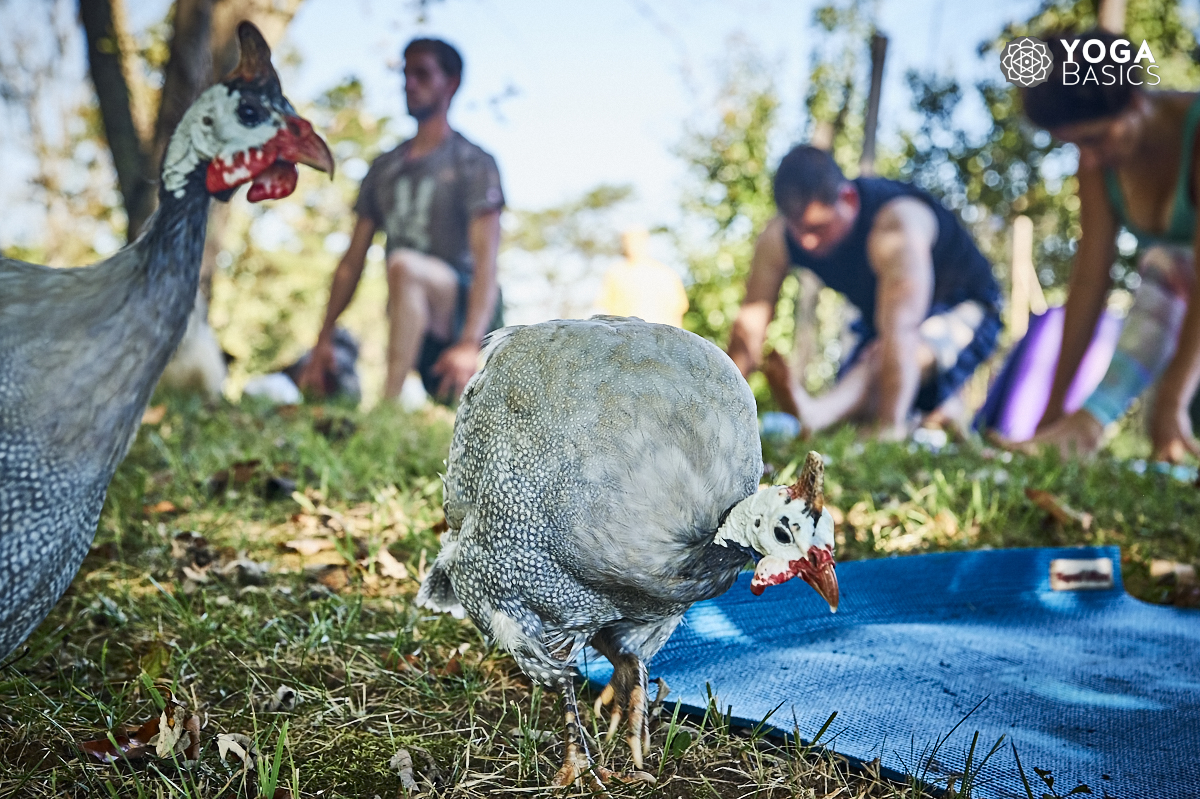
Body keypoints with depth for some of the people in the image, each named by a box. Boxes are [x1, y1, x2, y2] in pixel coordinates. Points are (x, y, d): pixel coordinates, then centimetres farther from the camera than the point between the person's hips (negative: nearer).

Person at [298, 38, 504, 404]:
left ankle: (390, 402, -37)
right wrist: (324, 339, 9)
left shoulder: (474, 164, 0)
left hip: (463, 310, -6)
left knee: (403, 263, -34)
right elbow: (353, 261, 18)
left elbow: (486, 261, -13)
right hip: (417, 325, 6)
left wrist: (470, 343, -27)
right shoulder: (384, 168, 18)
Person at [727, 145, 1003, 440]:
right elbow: (750, 325, -21)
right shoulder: (777, 240, -21)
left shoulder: (897, 226, -39)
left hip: (963, 309, -7)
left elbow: (899, 334, -48)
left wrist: (889, 429, -55)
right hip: (884, 317, 7)